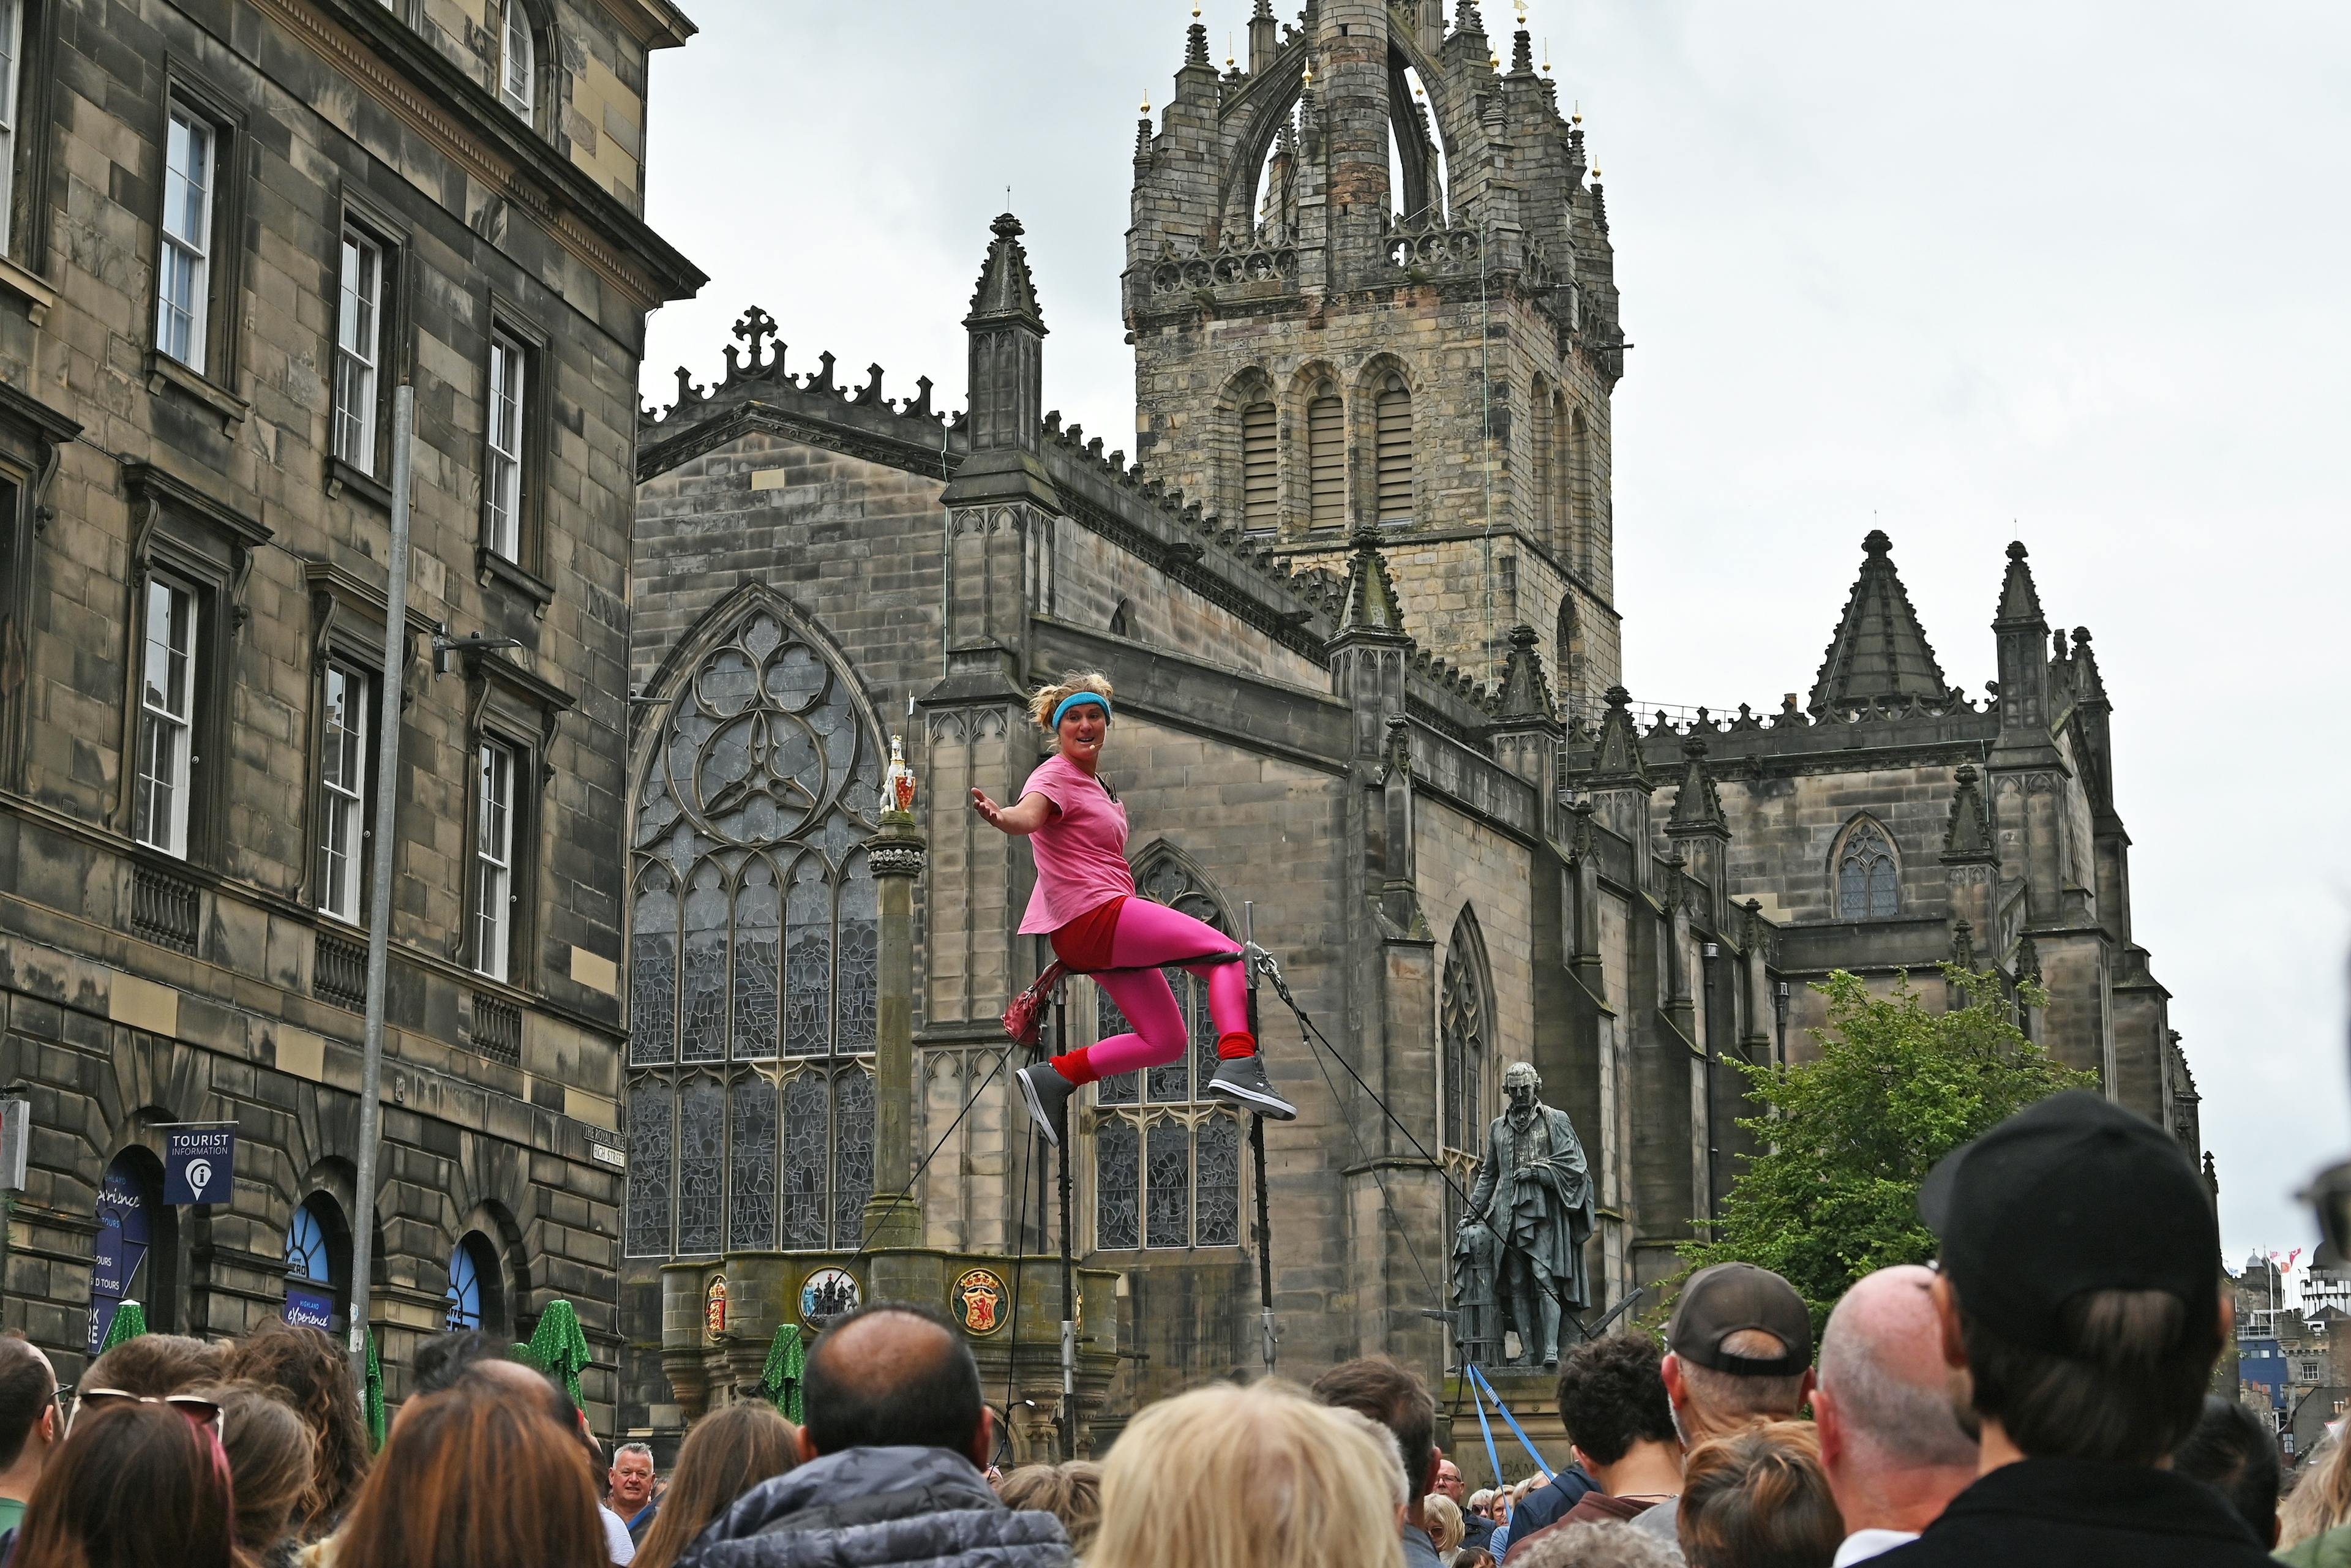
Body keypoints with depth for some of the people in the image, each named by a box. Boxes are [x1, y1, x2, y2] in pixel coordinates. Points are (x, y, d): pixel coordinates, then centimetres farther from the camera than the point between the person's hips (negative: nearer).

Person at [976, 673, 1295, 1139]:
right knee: (1228, 953, -11)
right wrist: (998, 816, -52)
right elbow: (1028, 815, -31)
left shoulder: (1097, 782, 20)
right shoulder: (1055, 776, -9)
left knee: (1168, 1041, 10)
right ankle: (1238, 1065, -28)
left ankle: (1055, 1076, 7)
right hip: (1093, 917, -10)